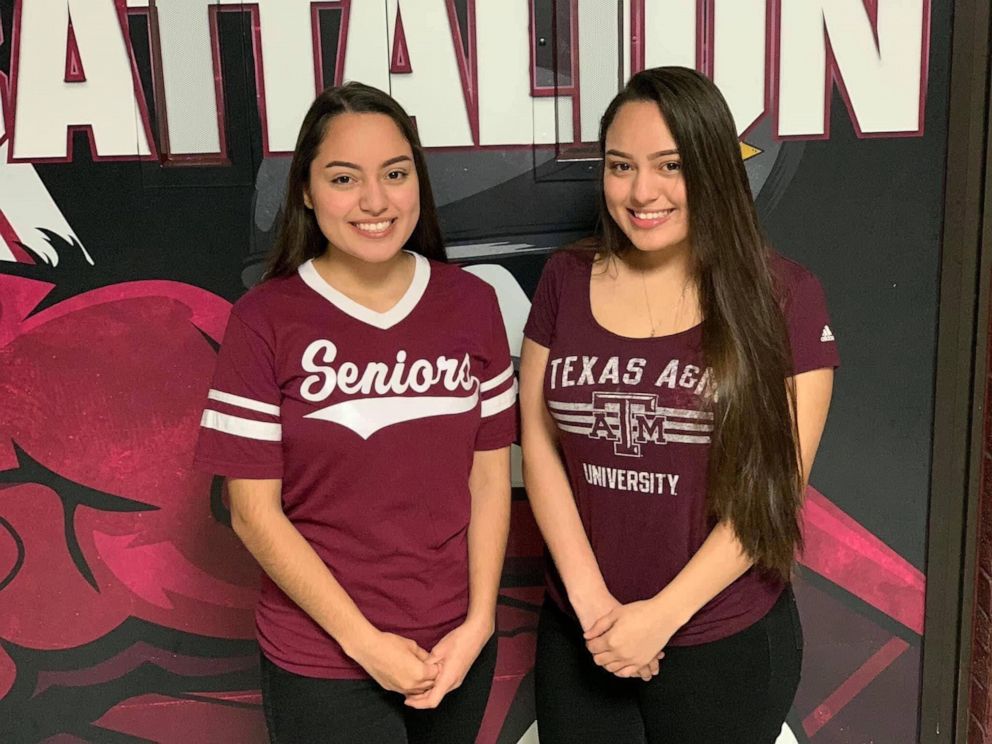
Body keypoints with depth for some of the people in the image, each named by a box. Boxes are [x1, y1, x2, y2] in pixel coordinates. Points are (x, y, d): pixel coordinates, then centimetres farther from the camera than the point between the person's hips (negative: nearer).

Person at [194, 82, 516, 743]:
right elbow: (254, 512, -10)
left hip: (456, 648, 3)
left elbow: (489, 473, 1)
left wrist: (479, 621, -6)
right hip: (321, 661, -3)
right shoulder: (265, 320, -11)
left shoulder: (471, 303, -3)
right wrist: (366, 641, -12)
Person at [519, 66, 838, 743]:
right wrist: (591, 598, -9)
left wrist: (662, 615, -13)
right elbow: (539, 441, -1)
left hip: (727, 647, -2)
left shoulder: (783, 296, -9)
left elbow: (774, 485, -10)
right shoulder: (567, 281, 0)